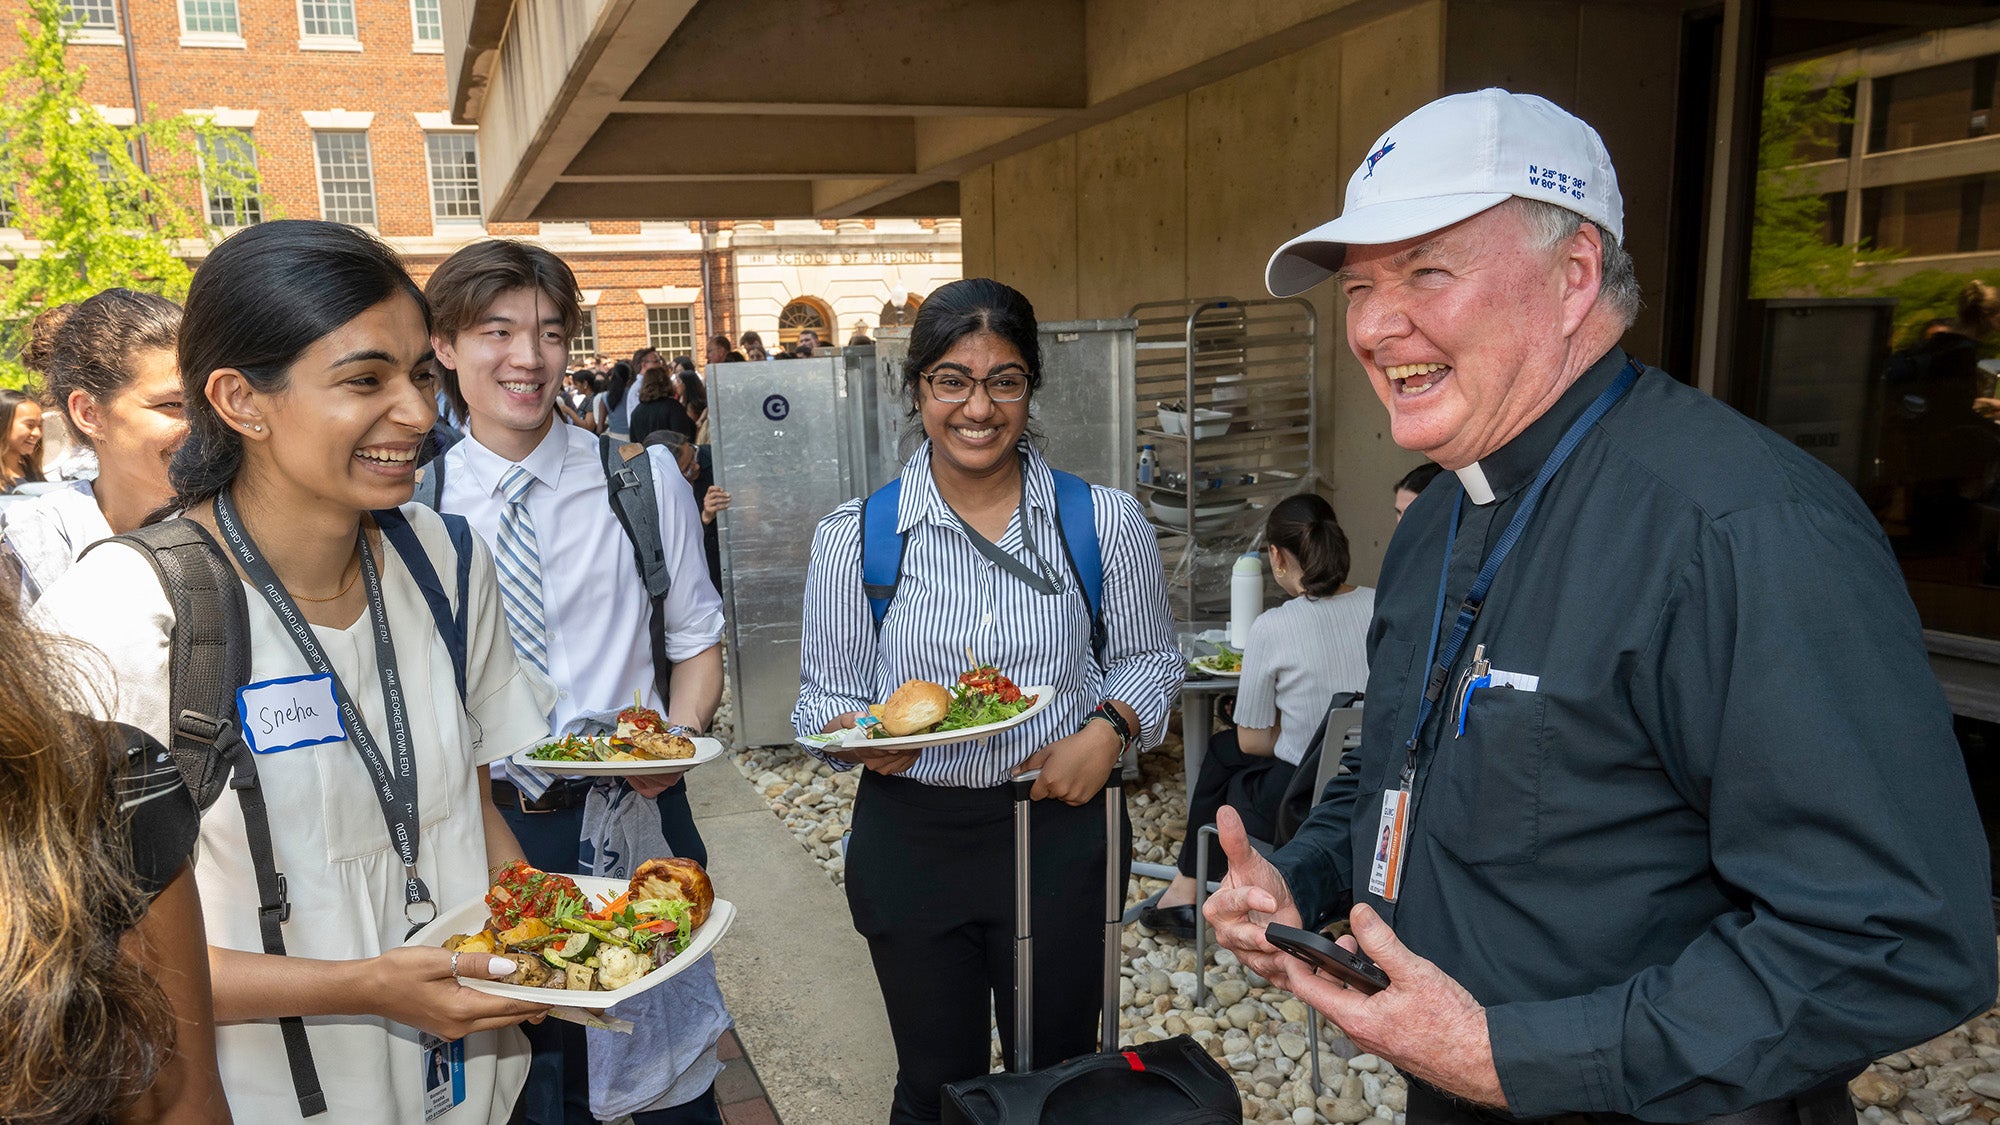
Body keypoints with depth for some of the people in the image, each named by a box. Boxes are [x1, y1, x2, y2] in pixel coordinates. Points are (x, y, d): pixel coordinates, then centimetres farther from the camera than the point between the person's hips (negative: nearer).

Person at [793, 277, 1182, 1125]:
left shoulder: (1106, 521, -5)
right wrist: (862, 733, -21)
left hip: (1056, 829, 0)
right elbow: (824, 697, 1)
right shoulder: (855, 536, -5)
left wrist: (1108, 728, -12)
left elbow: (1147, 658, 7)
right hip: (912, 838, 0)